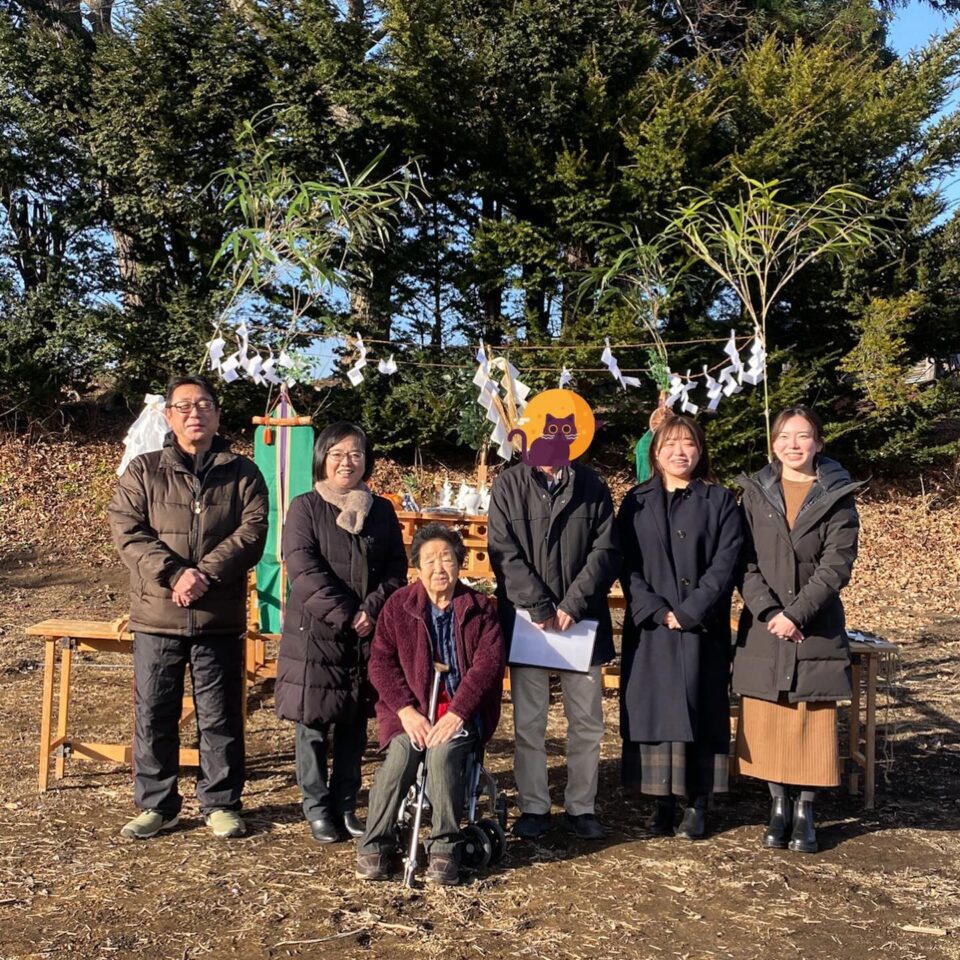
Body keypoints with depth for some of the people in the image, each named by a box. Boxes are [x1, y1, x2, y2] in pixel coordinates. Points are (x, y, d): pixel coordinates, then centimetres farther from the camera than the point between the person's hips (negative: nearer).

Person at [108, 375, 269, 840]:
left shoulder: (242, 474, 5)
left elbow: (252, 531, -6)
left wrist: (205, 574, -18)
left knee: (220, 716, 7)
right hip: (156, 614, 1)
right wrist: (174, 574, -18)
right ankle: (155, 805, 22)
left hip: (220, 616, 0)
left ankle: (221, 803, 21)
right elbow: (127, 530, -5)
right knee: (154, 715, 8)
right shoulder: (143, 471, 6)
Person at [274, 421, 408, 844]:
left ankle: (345, 806, 19)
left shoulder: (381, 511, 11)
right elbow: (304, 571, -10)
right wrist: (345, 616, -15)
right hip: (314, 634, -3)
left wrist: (372, 610, -11)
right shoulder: (305, 508, 0)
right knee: (313, 724, 2)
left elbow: (397, 570, 6)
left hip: (368, 636, 3)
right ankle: (317, 809, 15)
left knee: (354, 725, 8)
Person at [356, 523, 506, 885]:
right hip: (411, 709, 1)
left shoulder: (479, 608, 4)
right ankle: (375, 844, -14)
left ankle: (444, 847, -18)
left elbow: (488, 664, -7)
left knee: (443, 750, -31)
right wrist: (407, 711, -15)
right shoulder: (399, 605, 6)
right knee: (401, 751, -29)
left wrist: (457, 713, -19)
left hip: (462, 712, -1)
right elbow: (381, 662, -1)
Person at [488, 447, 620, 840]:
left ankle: (581, 807, 19)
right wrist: (539, 607, -14)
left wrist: (573, 604, -12)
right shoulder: (508, 486, 1)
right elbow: (504, 553, -6)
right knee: (528, 722, 5)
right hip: (525, 621, -1)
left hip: (582, 622, 2)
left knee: (587, 719, 6)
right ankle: (533, 808, 17)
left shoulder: (592, 487, 5)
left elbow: (606, 552, -1)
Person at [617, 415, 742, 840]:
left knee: (700, 711, 1)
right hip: (649, 629, 1)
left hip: (703, 628, -1)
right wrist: (658, 611, -11)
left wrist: (689, 613, -14)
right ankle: (662, 804, 11)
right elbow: (628, 566, 1)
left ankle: (696, 805, 11)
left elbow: (724, 564, -5)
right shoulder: (636, 502, 8)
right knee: (653, 710, 2)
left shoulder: (720, 501, 4)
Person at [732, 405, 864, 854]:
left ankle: (805, 811, 15)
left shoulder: (837, 495, 1)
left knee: (814, 722, 3)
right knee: (767, 722, 5)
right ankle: (778, 806, 20)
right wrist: (768, 611, -13)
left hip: (817, 628, -1)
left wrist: (796, 613, -16)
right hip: (763, 628, 1)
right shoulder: (755, 492, 5)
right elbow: (744, 561, 0)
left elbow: (837, 563, -7)